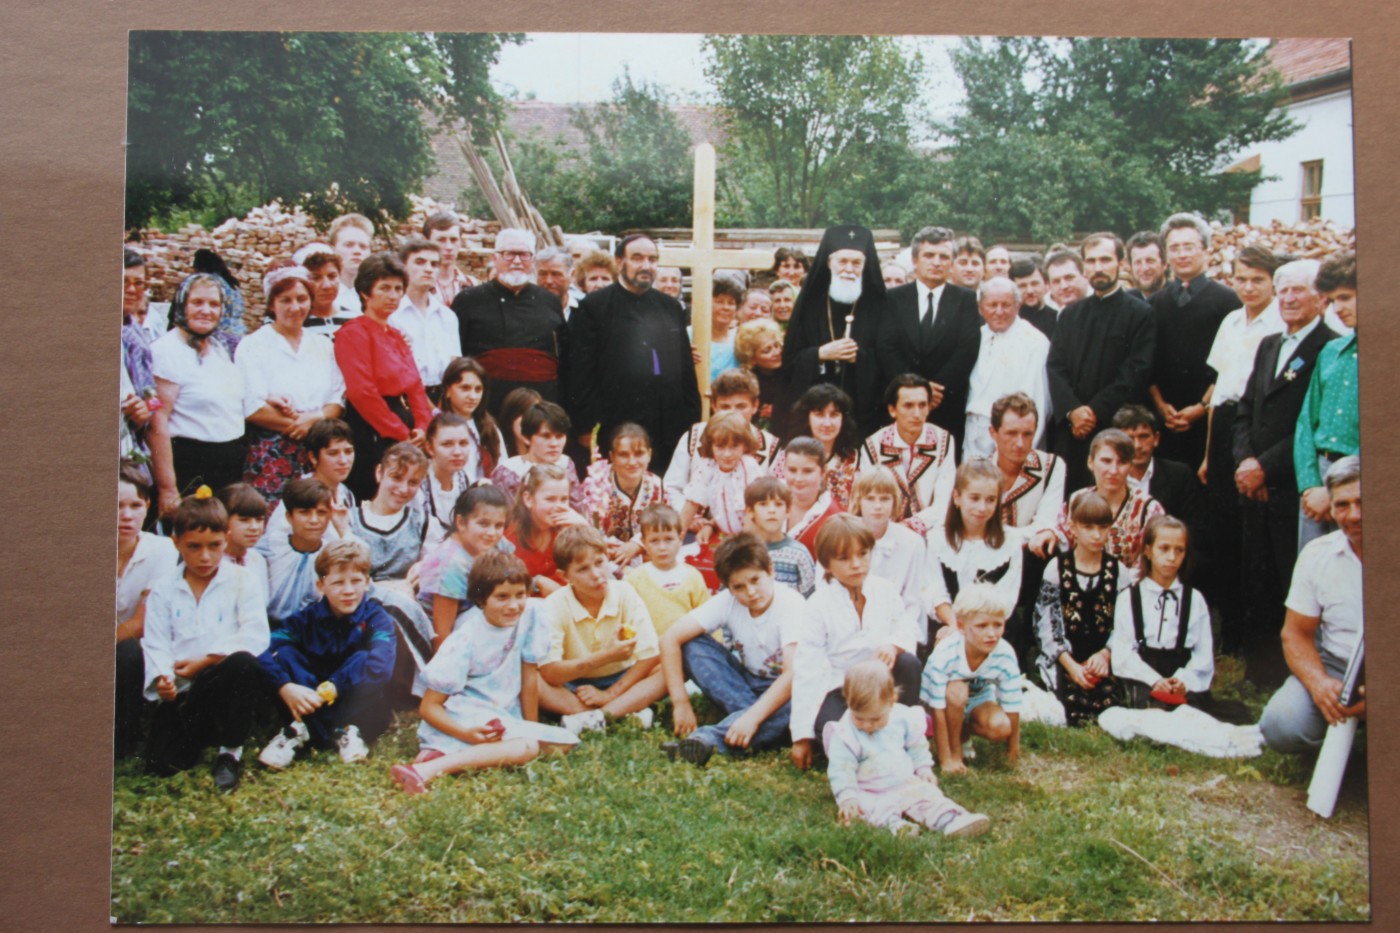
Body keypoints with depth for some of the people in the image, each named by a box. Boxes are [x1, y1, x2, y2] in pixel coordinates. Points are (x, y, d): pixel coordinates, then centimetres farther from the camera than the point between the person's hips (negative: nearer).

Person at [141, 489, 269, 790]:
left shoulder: (240, 581, 3)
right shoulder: (163, 590, 10)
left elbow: (256, 636, -9)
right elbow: (155, 644, 0)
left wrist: (206, 660, -16)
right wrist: (162, 678, -21)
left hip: (225, 686, -1)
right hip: (181, 693, 1)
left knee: (244, 664, -36)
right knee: (161, 763, -21)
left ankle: (231, 750, -15)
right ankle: (197, 737, 15)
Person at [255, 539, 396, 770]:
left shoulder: (376, 619, -10)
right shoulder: (307, 618, -3)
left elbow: (381, 664, -30)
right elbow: (262, 652, -17)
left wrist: (331, 689, -34)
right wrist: (285, 687, -35)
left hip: (360, 710, -2)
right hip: (312, 710, 2)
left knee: (361, 660, -27)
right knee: (283, 655, -16)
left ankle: (347, 730, -23)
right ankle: (299, 728, -24)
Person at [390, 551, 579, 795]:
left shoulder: (530, 615, -6)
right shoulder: (466, 641, -15)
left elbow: (530, 678, 2)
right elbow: (428, 706, -14)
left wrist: (532, 727, 5)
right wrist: (467, 733, -29)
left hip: (504, 718, 7)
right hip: (464, 717, -7)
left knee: (564, 742, -17)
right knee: (527, 747, -30)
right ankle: (428, 769, -37)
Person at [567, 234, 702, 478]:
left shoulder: (671, 307, 16)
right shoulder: (594, 307, 2)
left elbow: (686, 367, 17)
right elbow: (582, 372, -3)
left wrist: (693, 422, 11)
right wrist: (586, 427, -8)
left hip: (670, 429, 4)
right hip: (615, 428, -4)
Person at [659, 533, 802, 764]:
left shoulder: (791, 605, -22)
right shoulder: (727, 602, -12)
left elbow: (793, 674, -32)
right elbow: (670, 639, -16)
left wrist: (753, 717, -44)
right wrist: (681, 704, -23)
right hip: (747, 685, 4)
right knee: (693, 645, -17)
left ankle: (709, 738, -45)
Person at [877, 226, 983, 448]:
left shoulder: (967, 300, 6)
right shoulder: (894, 298, 7)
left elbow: (967, 352, -3)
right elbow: (887, 350, -1)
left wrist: (938, 389, -13)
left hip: (949, 409, 0)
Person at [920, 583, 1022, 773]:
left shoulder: (1005, 655, -26)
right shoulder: (945, 655, -35)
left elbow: (1012, 708, -16)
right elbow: (938, 711, -30)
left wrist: (1013, 753, -11)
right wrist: (946, 760, -29)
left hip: (979, 700, 3)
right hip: (950, 705, -3)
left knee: (1000, 728, -27)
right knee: (957, 690, -35)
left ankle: (963, 733, 6)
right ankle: (955, 750, -13)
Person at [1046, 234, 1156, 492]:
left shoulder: (1140, 313, 2)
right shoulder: (1070, 314, 16)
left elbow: (1136, 372, -8)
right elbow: (1054, 367, 7)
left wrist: (1095, 410, -13)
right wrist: (1072, 410, -9)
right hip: (1071, 430, 4)